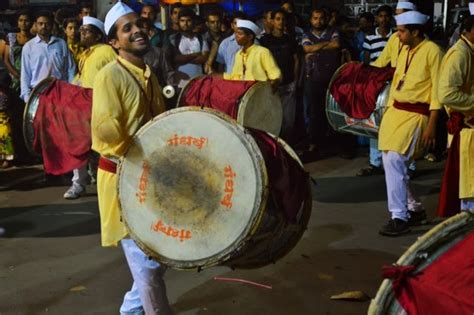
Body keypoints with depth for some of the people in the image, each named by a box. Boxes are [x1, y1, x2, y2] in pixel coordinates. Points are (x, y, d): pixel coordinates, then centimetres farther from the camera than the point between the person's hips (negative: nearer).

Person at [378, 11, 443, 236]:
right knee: (391, 163, 9)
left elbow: (438, 90, -12)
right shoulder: (405, 50, 13)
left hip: (415, 115, -8)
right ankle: (415, 209, 25)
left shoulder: (432, 51, -10)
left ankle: (399, 218, -11)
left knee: (394, 161, -19)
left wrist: (432, 125, -16)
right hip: (394, 111, 8)